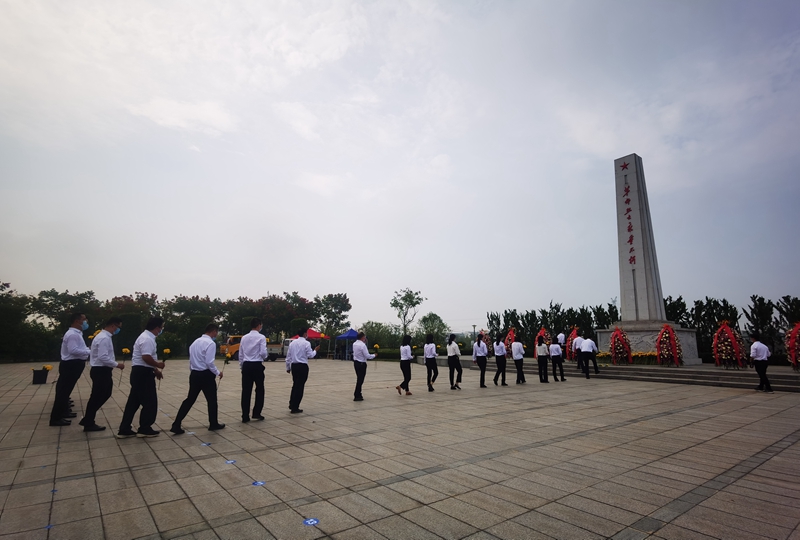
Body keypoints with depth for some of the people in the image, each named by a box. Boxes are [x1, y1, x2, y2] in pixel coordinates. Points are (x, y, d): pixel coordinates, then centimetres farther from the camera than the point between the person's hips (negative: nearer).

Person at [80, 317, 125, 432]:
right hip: (101, 371, -10)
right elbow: (103, 357, -26)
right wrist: (117, 364, -17)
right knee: (97, 396, 2)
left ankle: (88, 419, 26)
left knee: (104, 394, 18)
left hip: (102, 370, 10)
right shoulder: (104, 338, -20)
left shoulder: (103, 336, 13)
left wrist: (113, 365, 17)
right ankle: (89, 423, 17)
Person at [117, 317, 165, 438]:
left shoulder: (147, 337, 16)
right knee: (150, 402, 1)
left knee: (134, 401, 15)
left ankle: (124, 430, 21)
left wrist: (155, 370, 19)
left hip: (140, 372, 11)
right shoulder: (147, 339, -19)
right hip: (143, 373, -11)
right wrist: (158, 365, -13)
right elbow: (146, 357, -29)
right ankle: (144, 429, 13)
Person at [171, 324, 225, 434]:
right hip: (206, 375, -7)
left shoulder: (195, 342, 11)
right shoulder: (210, 343, -15)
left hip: (194, 374, 7)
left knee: (190, 399, 13)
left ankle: (176, 425, 9)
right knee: (212, 400, 9)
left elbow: (191, 360, 14)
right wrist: (217, 373, -8)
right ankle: (213, 424, 21)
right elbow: (209, 362, -20)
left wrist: (192, 372, 22)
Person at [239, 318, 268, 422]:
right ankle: (256, 413, 11)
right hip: (257, 365, -4)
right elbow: (263, 353, -15)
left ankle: (245, 416, 8)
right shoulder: (261, 337, -7)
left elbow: (240, 354, 10)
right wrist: (264, 358, 7)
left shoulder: (244, 337, 9)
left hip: (246, 365, 4)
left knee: (246, 391, 6)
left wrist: (241, 366, 18)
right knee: (259, 390, 10)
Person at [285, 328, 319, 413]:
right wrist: (315, 350, 7)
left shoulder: (292, 343, 8)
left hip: (294, 366, 6)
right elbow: (310, 355, -12)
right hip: (303, 366, -6)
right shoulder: (306, 343, -9)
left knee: (295, 385, 19)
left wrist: (288, 367, 19)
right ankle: (295, 408, 7)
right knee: (300, 386, 3)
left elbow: (288, 356, 10)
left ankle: (291, 405, 24)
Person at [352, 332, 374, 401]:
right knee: (360, 379, 0)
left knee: (359, 379, 19)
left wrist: (364, 343, 9)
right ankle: (357, 396, 4)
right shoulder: (362, 345, -19)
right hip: (361, 364, -9)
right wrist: (374, 355, -4)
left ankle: (358, 394, 27)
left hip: (356, 363, 9)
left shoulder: (354, 344, 6)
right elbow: (367, 356, -20)